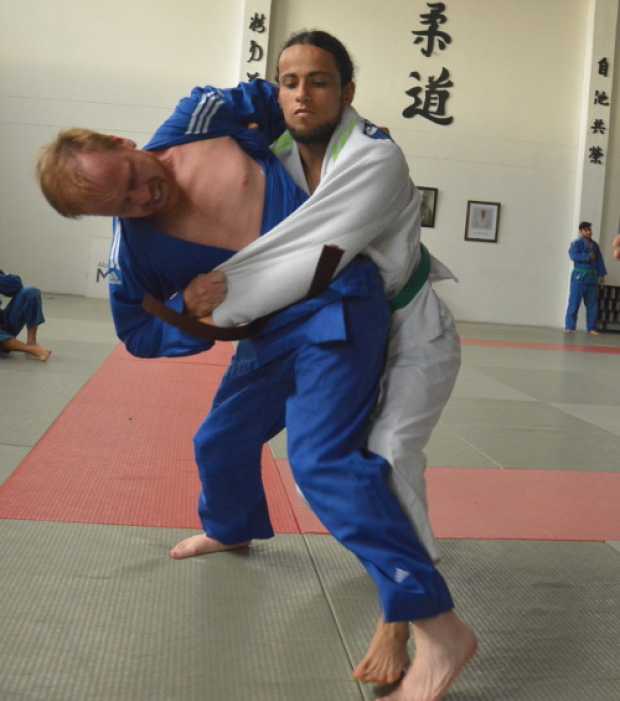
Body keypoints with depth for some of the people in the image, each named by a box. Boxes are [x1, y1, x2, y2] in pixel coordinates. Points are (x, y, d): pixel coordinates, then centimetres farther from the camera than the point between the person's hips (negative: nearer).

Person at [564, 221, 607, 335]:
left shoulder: (594, 245, 17)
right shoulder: (576, 243, -2)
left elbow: (599, 261, 15)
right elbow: (574, 255, -18)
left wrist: (602, 274, 6)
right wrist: (588, 257, -19)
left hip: (592, 277, 6)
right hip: (579, 276, -6)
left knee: (592, 304, 6)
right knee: (574, 302, -7)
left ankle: (591, 328, 12)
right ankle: (569, 327, -2)